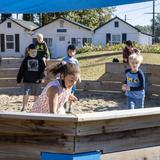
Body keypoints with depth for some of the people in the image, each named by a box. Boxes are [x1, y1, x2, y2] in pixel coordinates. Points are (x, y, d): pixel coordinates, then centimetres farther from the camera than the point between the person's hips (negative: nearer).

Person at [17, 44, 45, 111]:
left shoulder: (39, 60, 2)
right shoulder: (26, 60, 2)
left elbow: (43, 70, 2)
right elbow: (21, 71, 7)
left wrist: (41, 78, -13)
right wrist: (18, 79, 7)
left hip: (37, 81, 1)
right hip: (27, 81, -1)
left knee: (36, 95, 8)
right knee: (26, 94, -9)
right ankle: (24, 107, 5)